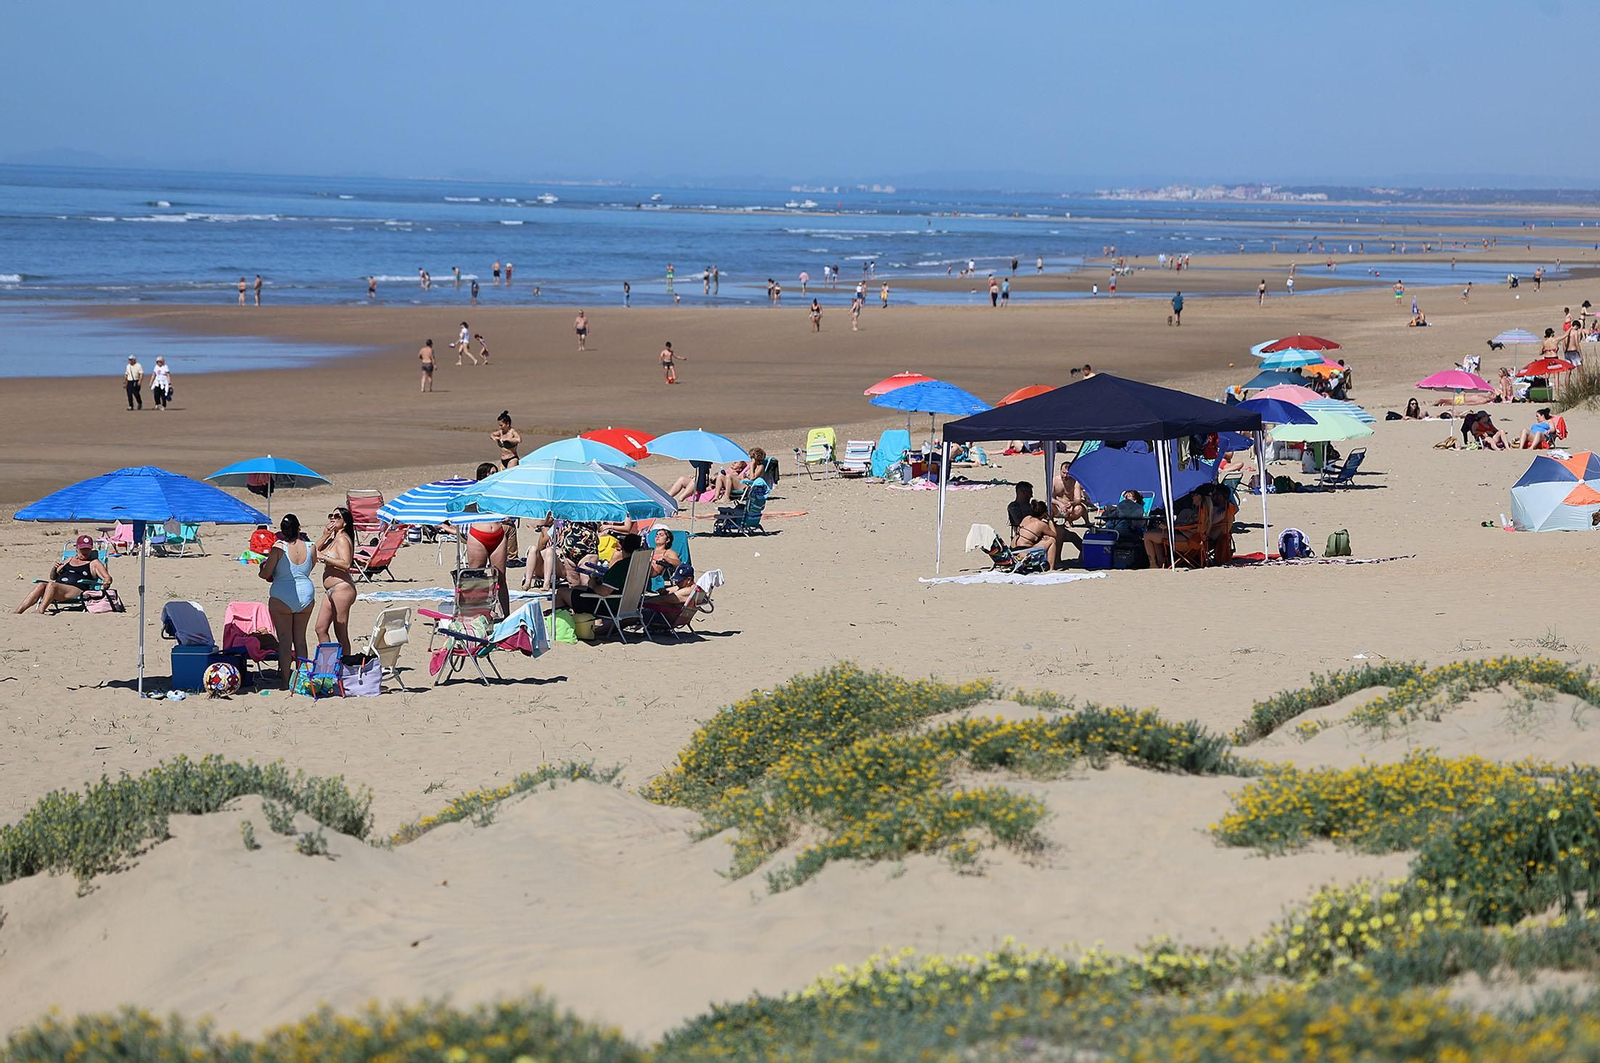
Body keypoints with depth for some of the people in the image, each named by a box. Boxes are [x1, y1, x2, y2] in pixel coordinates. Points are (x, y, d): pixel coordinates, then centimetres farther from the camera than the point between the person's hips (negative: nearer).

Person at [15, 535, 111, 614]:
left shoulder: (94, 563, 17)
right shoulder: (69, 560, 32)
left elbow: (107, 578, 7)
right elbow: (53, 577, 33)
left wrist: (104, 586, -15)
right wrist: (54, 568, 10)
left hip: (77, 591, -5)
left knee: (51, 585, -35)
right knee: (41, 586, -28)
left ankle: (40, 611, -50)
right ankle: (17, 612, -39)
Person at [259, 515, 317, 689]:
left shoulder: (279, 548, -15)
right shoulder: (310, 547, -3)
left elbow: (265, 574, -11)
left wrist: (261, 568, 11)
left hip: (282, 598, -4)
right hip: (306, 596, 4)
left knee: (284, 640, 3)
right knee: (300, 638, 16)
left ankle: (284, 681, 3)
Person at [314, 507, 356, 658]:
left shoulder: (342, 539, -13)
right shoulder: (333, 537, 16)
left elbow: (346, 564, -25)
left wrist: (324, 557, -22)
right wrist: (324, 535, 1)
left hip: (342, 588, -11)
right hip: (332, 591, 11)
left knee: (341, 634, -7)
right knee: (320, 629, 12)